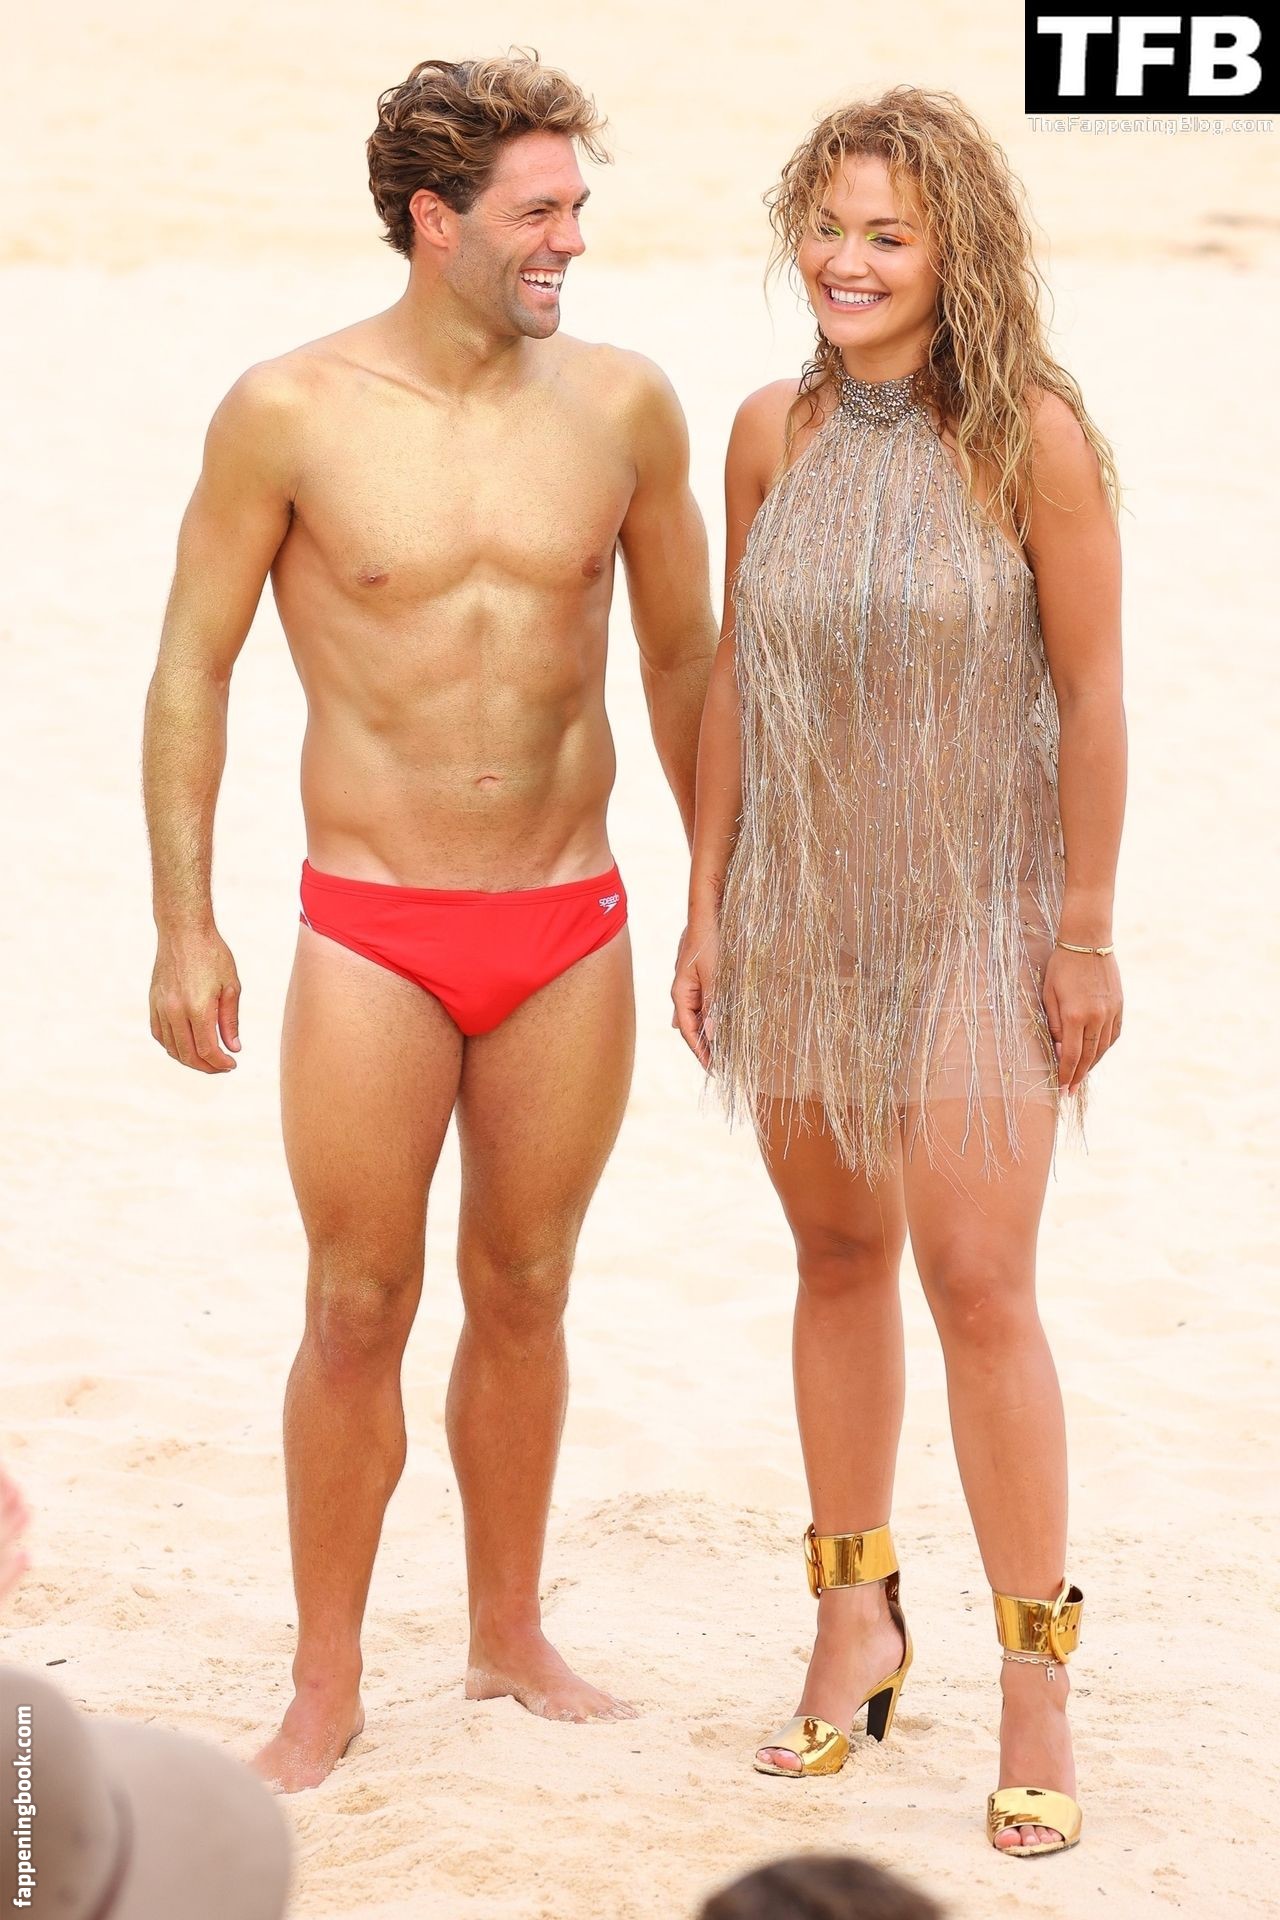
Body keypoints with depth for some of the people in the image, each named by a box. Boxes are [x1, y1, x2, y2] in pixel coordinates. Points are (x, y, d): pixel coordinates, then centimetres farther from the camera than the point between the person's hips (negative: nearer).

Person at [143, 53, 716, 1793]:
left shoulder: (622, 406, 0)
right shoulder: (290, 413, -7)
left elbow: (683, 656, 12)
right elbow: (191, 671, -1)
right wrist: (183, 926, -5)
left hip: (571, 930, 3)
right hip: (373, 937, -2)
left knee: (523, 1290, 13)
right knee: (358, 1309, 1)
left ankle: (509, 1638, 29)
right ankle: (326, 1688, 15)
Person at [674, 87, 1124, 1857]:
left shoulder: (1030, 436, -13)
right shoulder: (775, 432, 0)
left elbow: (1090, 691, -9)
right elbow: (734, 678, 8)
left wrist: (1087, 932, -9)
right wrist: (708, 902, 7)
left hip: (974, 915, -4)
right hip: (803, 908, 4)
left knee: (978, 1285, -9)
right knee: (838, 1254, 14)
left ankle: (1035, 1682, 1)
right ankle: (858, 1621, 29)